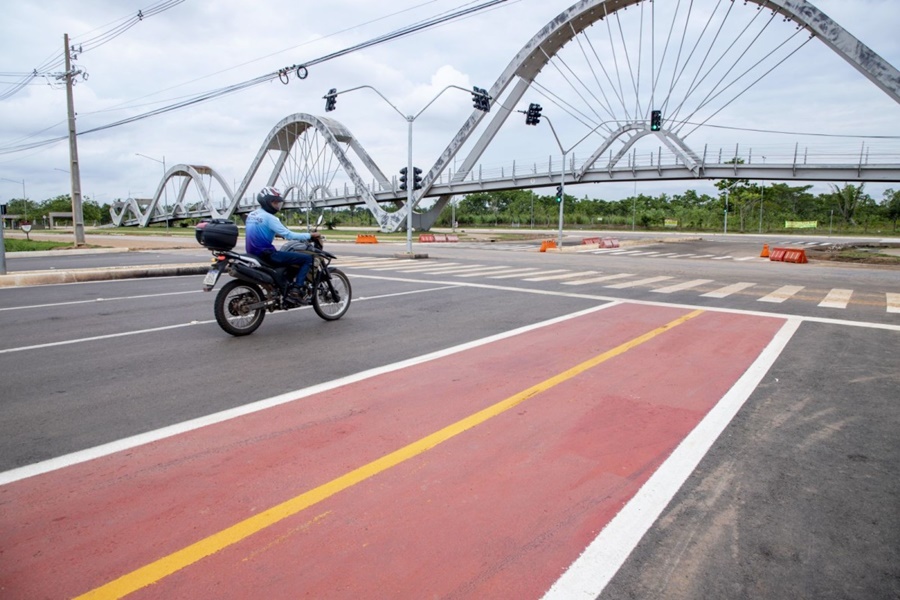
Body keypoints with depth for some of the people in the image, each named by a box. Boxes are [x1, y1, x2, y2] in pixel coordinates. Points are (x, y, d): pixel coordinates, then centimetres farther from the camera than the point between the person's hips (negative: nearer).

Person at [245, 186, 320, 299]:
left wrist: (277, 234, 33)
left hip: (254, 253, 10)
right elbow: (288, 235, -19)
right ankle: (295, 289, -16)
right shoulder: (269, 218, -15)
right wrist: (310, 236, -11)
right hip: (267, 255, -10)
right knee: (307, 258, -9)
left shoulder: (251, 215, 13)